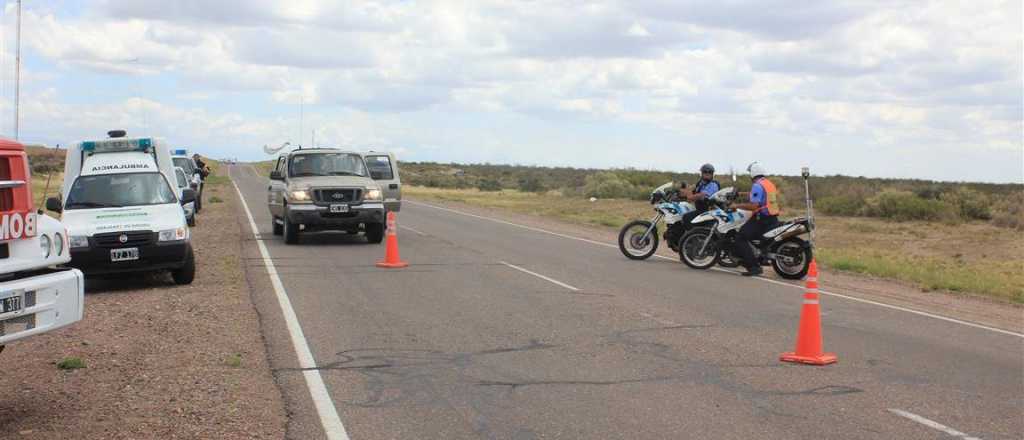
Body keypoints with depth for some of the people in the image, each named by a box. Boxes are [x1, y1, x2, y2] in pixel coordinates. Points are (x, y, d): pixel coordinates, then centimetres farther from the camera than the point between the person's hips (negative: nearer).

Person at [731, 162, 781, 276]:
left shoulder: (757, 186, -13)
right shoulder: (770, 184, 18)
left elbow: (754, 206, -22)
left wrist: (737, 205, -12)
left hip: (761, 219, -10)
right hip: (773, 219, 10)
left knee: (740, 238, -13)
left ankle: (754, 267, -21)